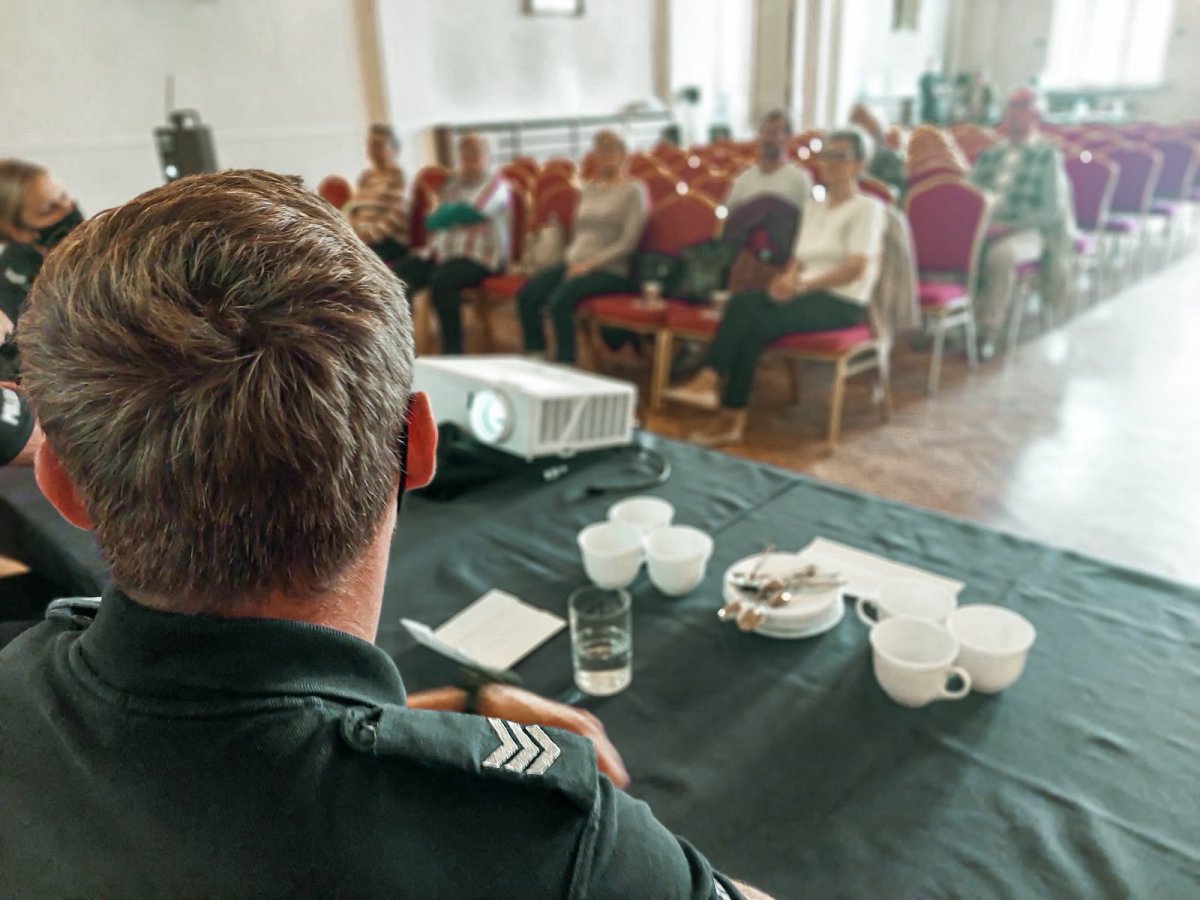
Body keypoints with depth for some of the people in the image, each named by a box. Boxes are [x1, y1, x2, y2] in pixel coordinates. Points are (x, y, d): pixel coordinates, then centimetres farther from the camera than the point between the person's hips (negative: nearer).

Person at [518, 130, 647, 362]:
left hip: (610, 269, -6)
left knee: (560, 300, -33)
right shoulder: (589, 188, 18)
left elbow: (628, 242, -9)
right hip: (577, 263, 6)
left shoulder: (633, 191, 0)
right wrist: (573, 259, 1)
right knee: (526, 296, -17)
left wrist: (590, 264, -16)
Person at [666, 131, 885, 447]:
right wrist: (789, 278, -6)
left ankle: (731, 418, -33)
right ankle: (709, 380, -41)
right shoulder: (813, 207, 22)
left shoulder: (867, 208, -1)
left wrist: (805, 284, -22)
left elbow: (857, 267, -13)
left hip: (843, 302, -6)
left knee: (757, 323, -30)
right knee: (741, 303, -26)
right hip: (807, 293, 6)